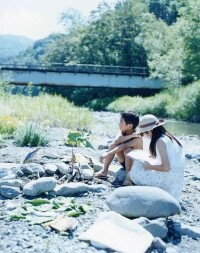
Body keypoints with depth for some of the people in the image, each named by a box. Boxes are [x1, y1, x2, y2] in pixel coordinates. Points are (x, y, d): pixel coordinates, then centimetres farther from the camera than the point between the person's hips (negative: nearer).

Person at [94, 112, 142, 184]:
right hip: (125, 162, 7)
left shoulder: (137, 138, -27)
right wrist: (129, 136, -35)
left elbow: (123, 147, -37)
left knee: (127, 150, -34)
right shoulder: (123, 132, -7)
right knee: (114, 145, -14)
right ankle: (105, 171, -8)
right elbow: (116, 141, -26)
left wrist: (106, 154, -40)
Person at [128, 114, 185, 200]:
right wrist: (151, 156, 14)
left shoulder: (160, 141, -18)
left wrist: (149, 166, -9)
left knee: (131, 174, -2)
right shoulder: (168, 137, 8)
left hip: (168, 181, -9)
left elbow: (166, 167, -23)